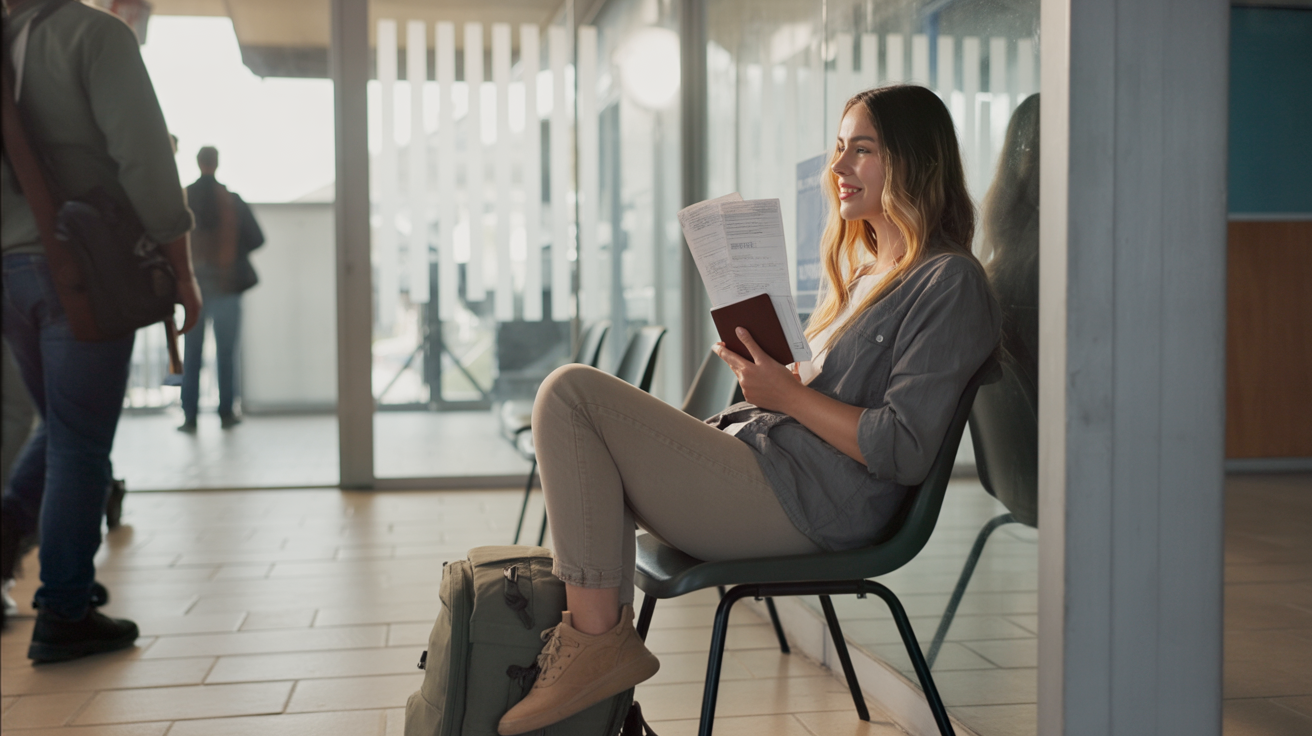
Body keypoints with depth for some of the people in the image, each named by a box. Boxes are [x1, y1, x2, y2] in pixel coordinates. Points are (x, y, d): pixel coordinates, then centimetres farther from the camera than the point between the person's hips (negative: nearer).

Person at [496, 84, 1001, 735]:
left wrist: (788, 393, -15)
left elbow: (904, 450, -17)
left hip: (801, 503, -11)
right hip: (764, 454, 11)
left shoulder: (949, 282, -9)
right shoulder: (868, 269, 21)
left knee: (569, 393, -16)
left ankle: (596, 640, -13)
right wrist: (770, 372, 6)